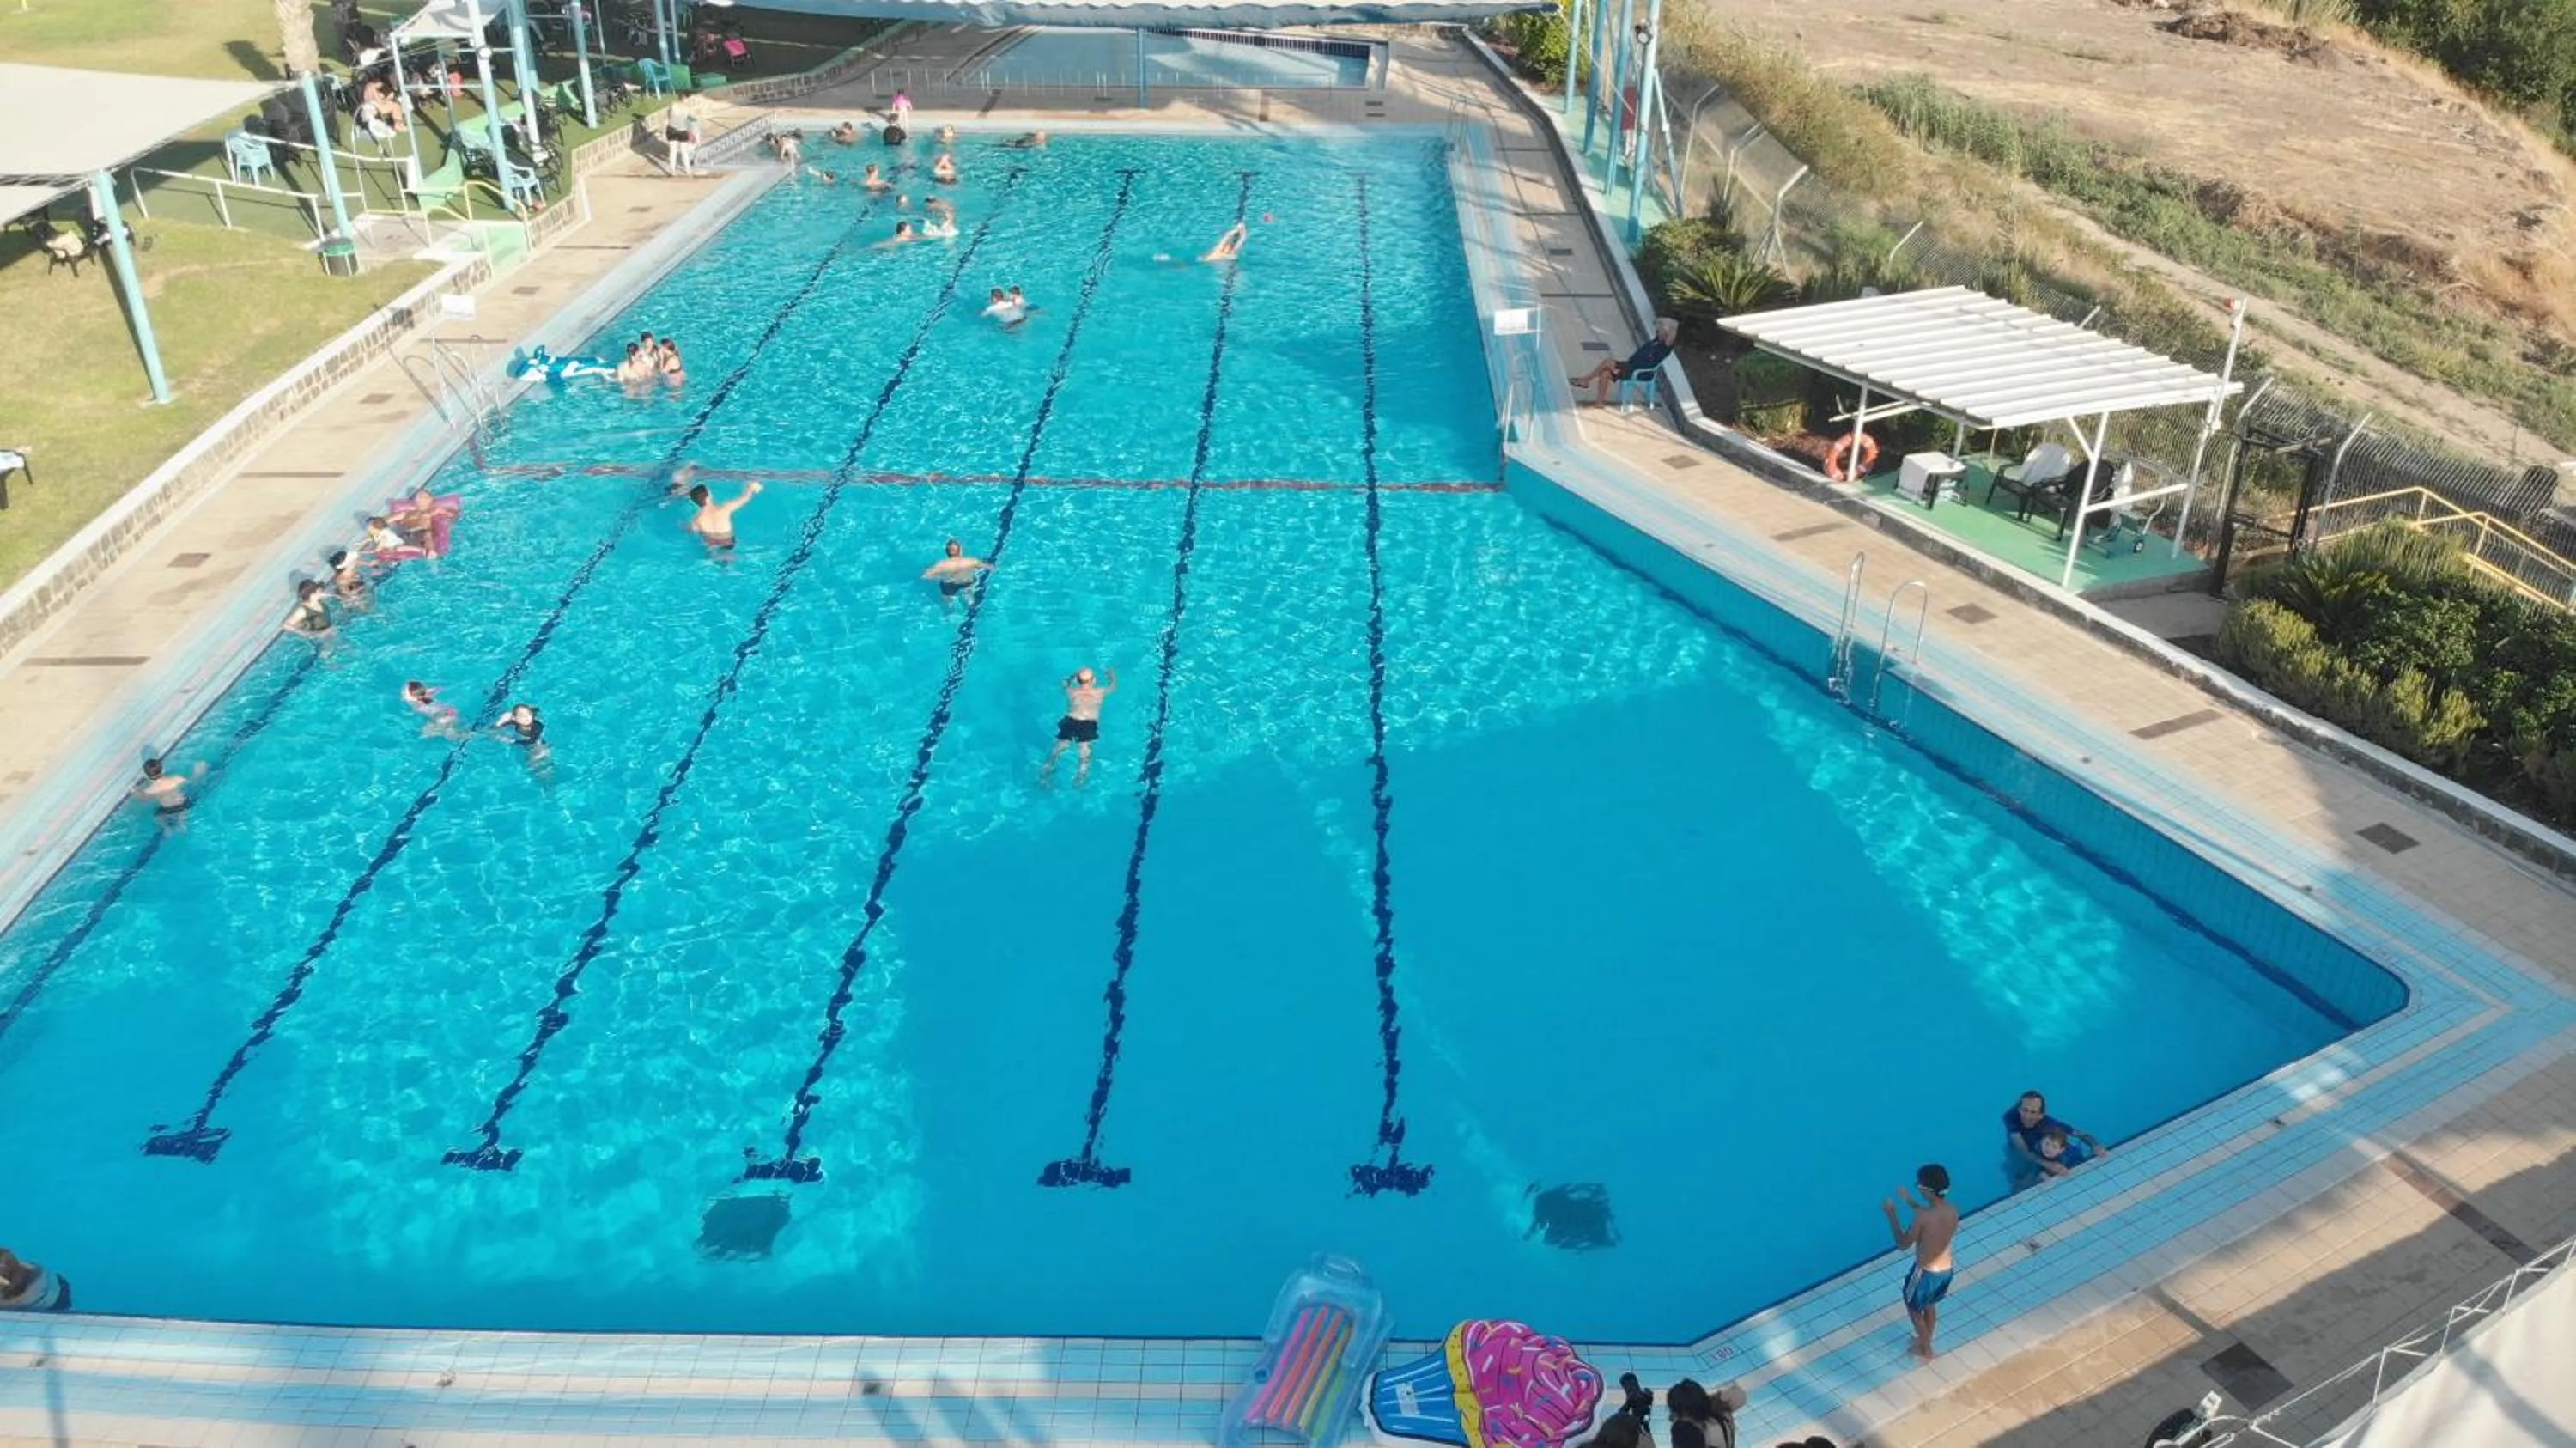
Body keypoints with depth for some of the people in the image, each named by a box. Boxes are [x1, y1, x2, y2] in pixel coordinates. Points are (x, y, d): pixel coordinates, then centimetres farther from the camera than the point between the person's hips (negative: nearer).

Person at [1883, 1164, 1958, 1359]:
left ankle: (1925, 1349, 40)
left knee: (1914, 1309, 23)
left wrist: (1891, 1214, -11)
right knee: (1930, 1305, 32)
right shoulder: (1953, 1211, -13)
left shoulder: (1922, 1217, -33)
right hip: (1946, 1269, 6)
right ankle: (1926, 1340, 52)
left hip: (1926, 1273, -6)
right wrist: (1911, 1202, 12)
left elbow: (1903, 1243, -20)